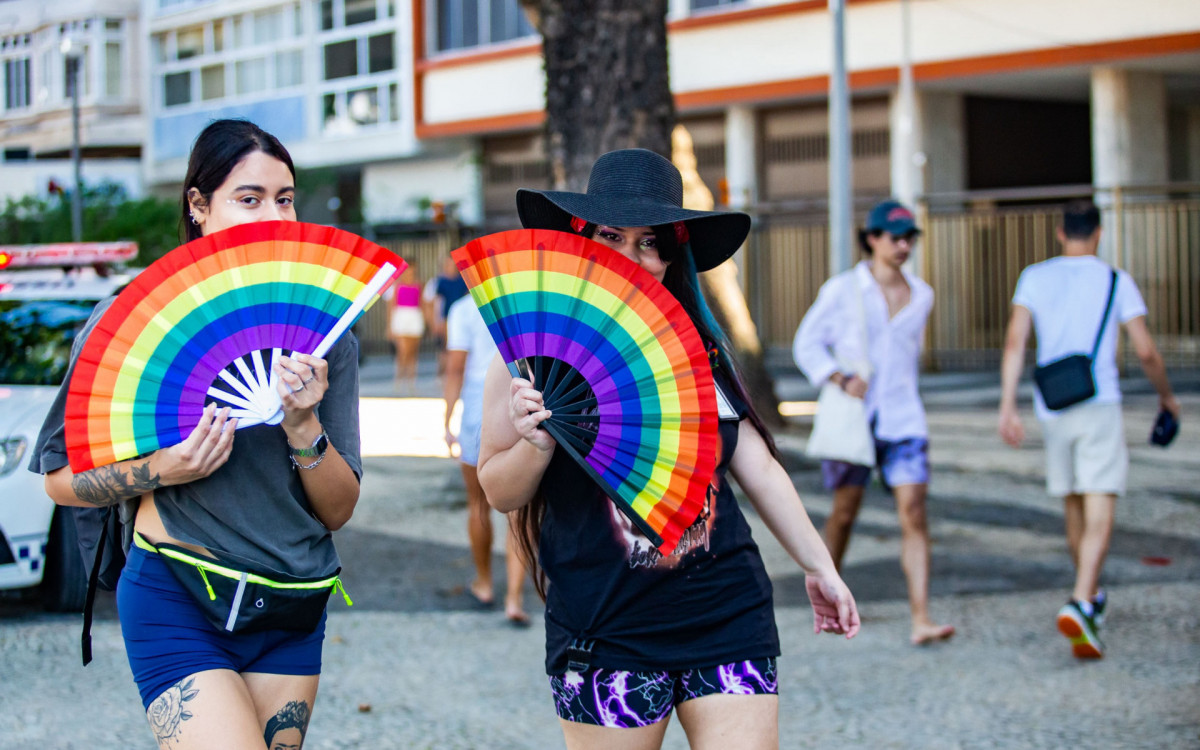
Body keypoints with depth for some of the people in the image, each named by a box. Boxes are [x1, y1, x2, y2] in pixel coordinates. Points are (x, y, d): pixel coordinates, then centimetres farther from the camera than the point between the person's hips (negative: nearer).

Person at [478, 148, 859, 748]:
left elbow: (756, 464, 17)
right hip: (606, 629, -3)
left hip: (729, 614, 3)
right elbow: (500, 493, 1)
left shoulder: (700, 343, 9)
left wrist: (819, 567, 21)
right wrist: (537, 445, -19)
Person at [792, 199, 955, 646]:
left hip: (902, 420, 2)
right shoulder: (841, 290, -4)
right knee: (845, 512, 8)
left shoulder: (921, 295, 7)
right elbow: (807, 344, -3)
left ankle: (921, 621, -16)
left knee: (914, 514, -11)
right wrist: (842, 379, -18)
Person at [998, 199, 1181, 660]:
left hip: (1052, 410, 3)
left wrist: (1007, 406, -4)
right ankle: (1079, 606, -27)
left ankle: (1092, 597, 35)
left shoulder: (1034, 277, 7)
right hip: (1100, 407, -3)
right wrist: (1166, 396, 17)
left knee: (1073, 510, 19)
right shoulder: (1116, 282, 2)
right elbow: (1146, 352, -1)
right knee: (1099, 516, -8)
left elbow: (1015, 340, -4)